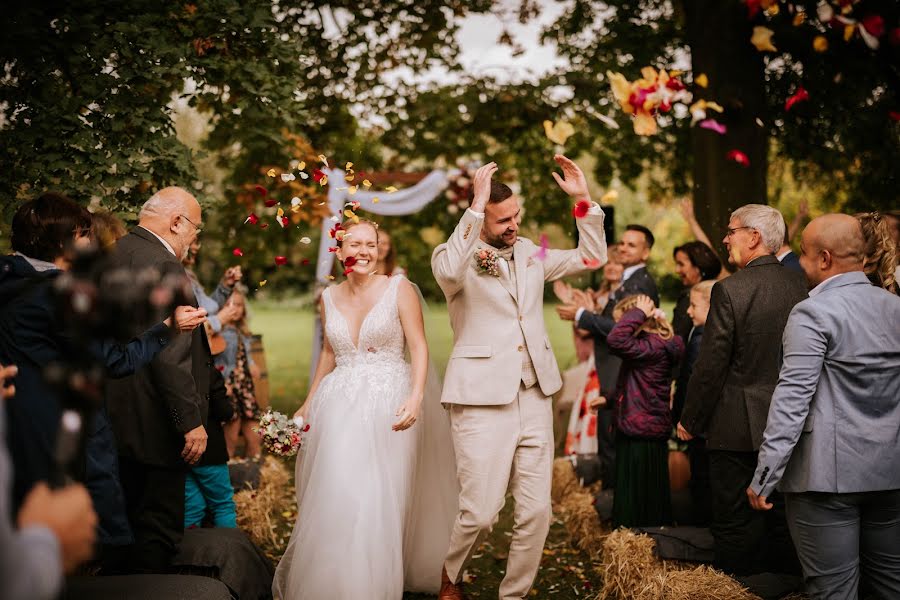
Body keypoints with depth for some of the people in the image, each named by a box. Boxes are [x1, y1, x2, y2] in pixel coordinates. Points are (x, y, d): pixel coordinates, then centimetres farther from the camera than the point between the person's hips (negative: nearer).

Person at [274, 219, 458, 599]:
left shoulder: (399, 289, -3)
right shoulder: (329, 298, 10)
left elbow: (418, 347, -8)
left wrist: (416, 397, -22)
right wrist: (308, 403, 20)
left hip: (389, 403, -4)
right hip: (339, 406, 4)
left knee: (380, 501, -4)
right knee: (335, 500, 2)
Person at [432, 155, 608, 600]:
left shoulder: (529, 254, 13)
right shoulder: (455, 258, -4)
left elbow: (592, 257, 14)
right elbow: (449, 271, -29)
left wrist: (583, 198, 3)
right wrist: (475, 205, -30)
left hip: (535, 397, 6)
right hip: (482, 400, -5)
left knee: (536, 512, 4)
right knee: (481, 512, -6)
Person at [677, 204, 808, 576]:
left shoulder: (730, 290, -16)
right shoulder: (799, 287, 1)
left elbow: (711, 365, -15)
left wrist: (690, 421, -4)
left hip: (738, 427, -6)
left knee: (734, 523, 4)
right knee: (781, 518, 16)